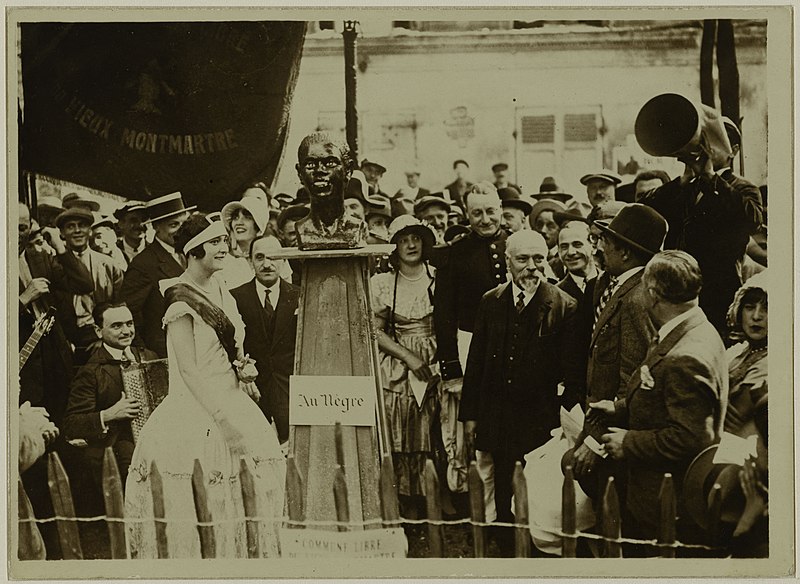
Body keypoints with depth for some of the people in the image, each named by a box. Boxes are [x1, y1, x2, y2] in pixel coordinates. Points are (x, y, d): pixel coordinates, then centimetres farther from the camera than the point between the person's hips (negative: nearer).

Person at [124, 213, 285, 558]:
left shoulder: (220, 290, 12)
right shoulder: (182, 297, -11)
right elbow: (188, 368, -15)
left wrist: (244, 370, 4)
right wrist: (223, 419, -19)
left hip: (230, 404, 8)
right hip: (196, 410, -8)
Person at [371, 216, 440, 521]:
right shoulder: (381, 283, 4)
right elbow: (375, 331, 3)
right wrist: (409, 357, -8)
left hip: (433, 368, 0)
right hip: (395, 370, 0)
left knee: (430, 444, -3)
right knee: (400, 447, -2)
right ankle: (409, 515, 5)